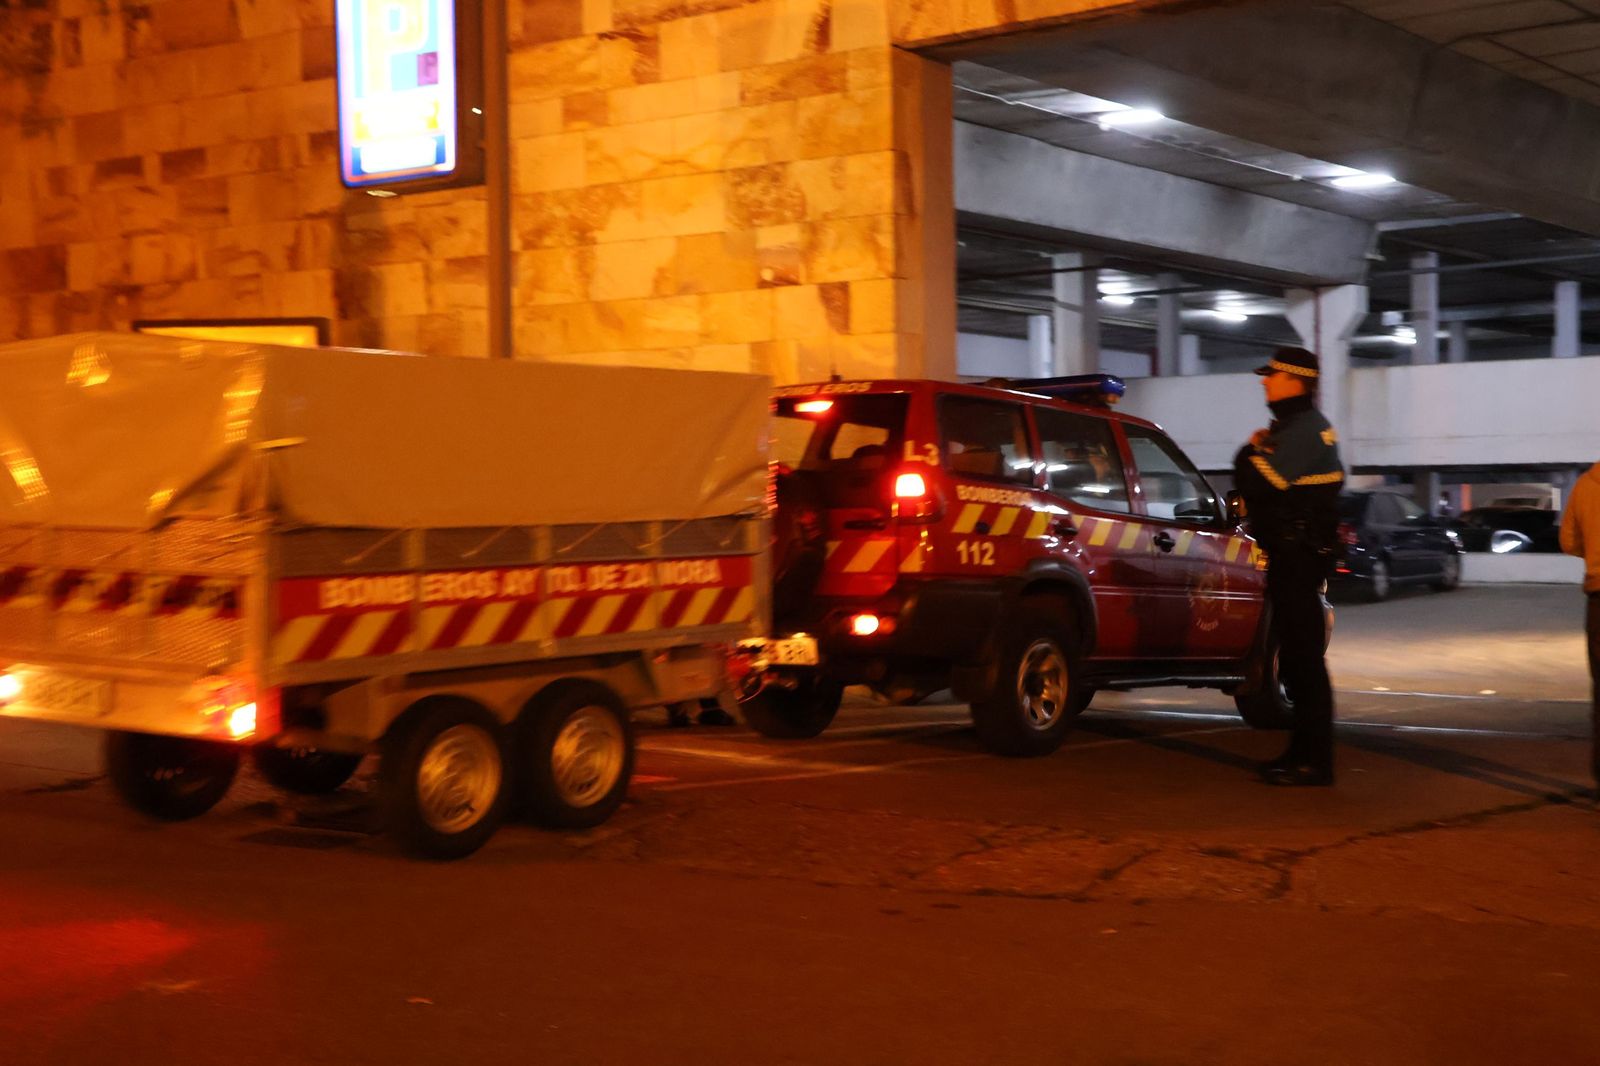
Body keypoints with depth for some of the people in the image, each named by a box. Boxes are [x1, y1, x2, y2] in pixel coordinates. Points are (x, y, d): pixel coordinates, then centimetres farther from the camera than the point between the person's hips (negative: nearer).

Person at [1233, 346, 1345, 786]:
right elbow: (1267, 486, 19)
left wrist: (1251, 451, -4)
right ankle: (1304, 751, 22)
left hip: (1300, 554, -11)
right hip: (1292, 552, 11)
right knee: (1297, 655, 14)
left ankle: (1314, 761, -7)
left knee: (1303, 655, -9)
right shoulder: (1292, 425, 19)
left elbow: (1256, 484, -23)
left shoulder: (1304, 429, -15)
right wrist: (1259, 450, 1)